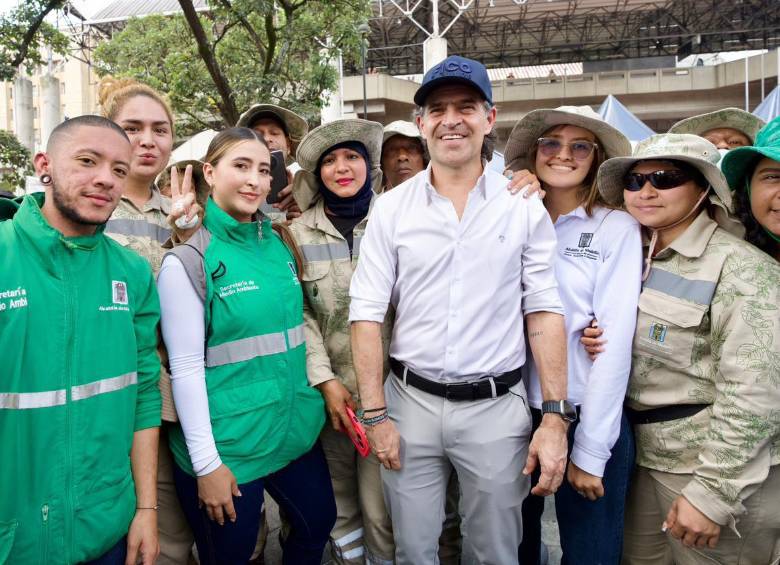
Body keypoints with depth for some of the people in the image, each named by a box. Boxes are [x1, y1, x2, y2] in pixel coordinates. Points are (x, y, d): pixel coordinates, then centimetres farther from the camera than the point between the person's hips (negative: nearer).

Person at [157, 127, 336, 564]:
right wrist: (206, 463, -14)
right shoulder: (189, 259, -14)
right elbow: (186, 368, -15)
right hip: (227, 446, -5)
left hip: (297, 429, 6)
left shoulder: (280, 243, 4)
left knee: (318, 526, 21)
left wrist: (326, 383, 14)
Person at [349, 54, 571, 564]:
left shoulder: (524, 206, -2)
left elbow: (544, 312, -3)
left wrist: (556, 418, -7)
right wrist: (375, 415, -5)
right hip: (411, 403, 1)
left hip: (496, 407, 0)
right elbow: (367, 314, -2)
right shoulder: (392, 208, -1)